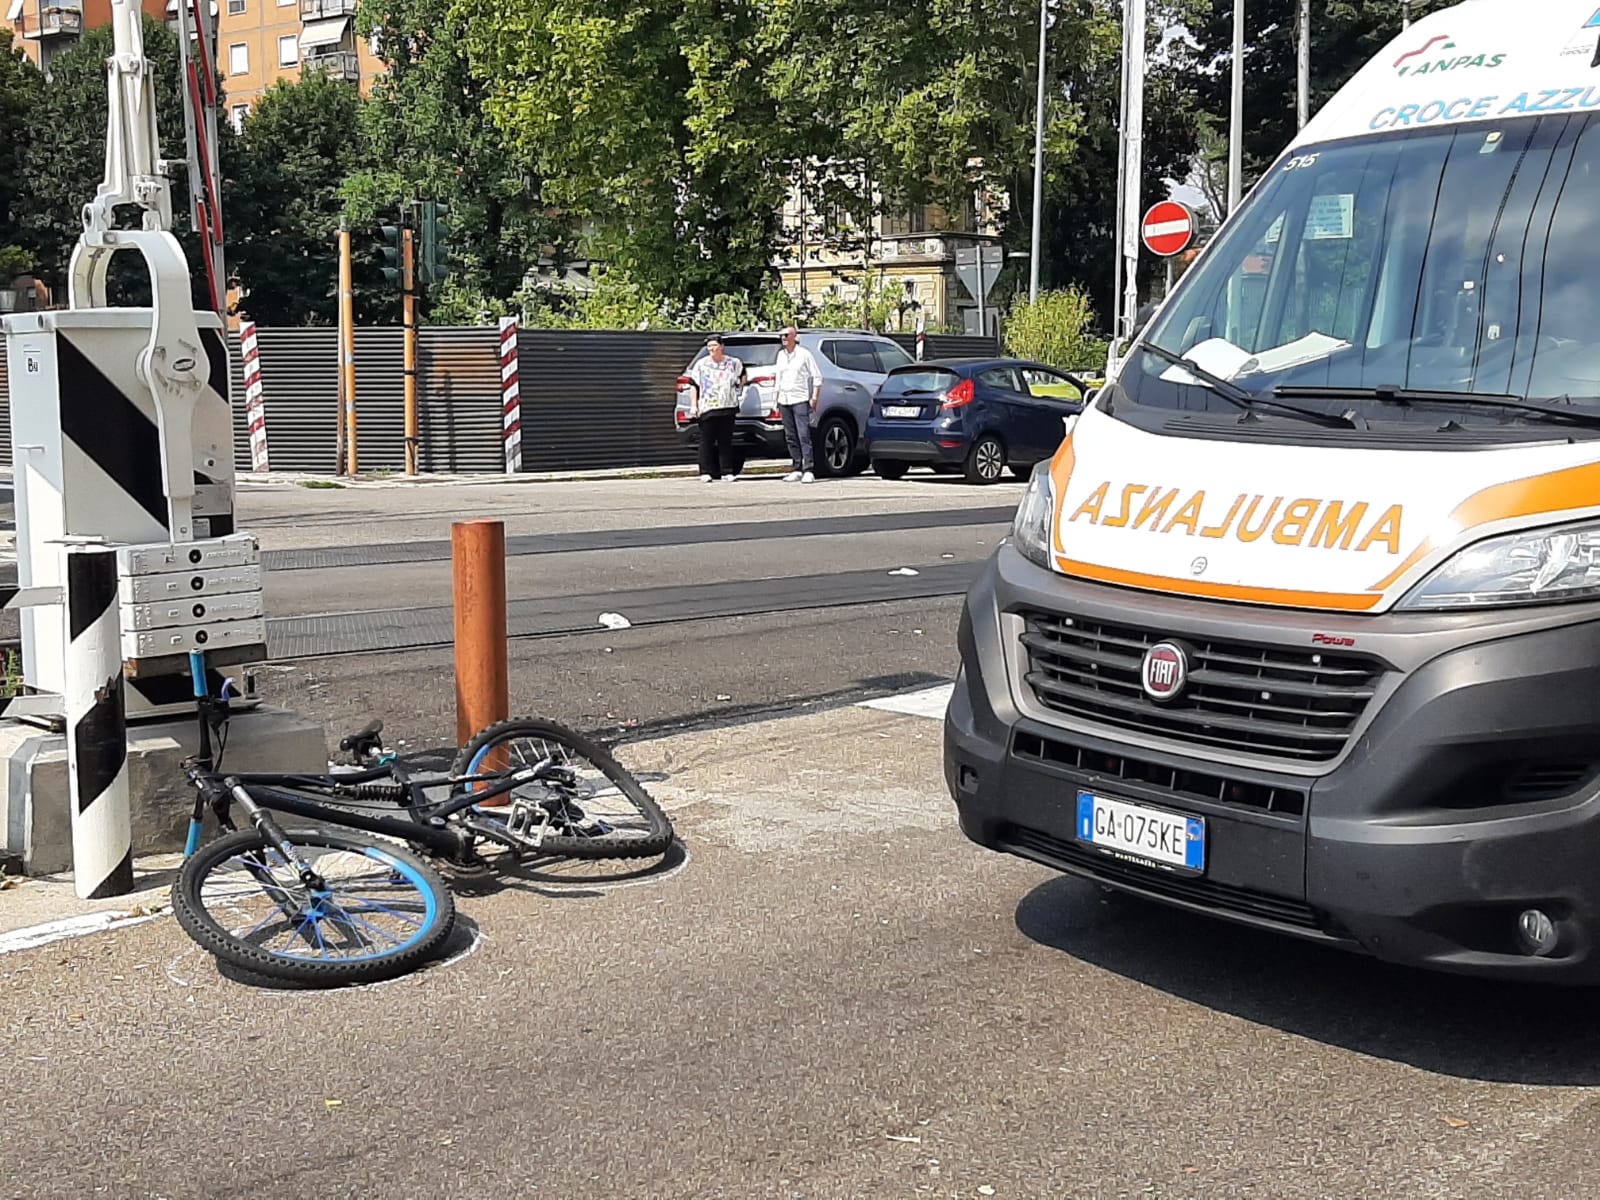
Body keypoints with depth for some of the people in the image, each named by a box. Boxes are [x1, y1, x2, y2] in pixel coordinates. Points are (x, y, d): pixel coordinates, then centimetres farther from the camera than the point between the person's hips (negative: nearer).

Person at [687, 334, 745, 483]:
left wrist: (740, 387, 17)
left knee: (726, 441, 3)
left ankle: (727, 472, 6)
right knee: (707, 441, -4)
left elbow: (742, 374, 30)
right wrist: (694, 405, -2)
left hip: (728, 408, 2)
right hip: (707, 408, -2)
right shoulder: (701, 364, 4)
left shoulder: (733, 363, 9)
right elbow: (694, 385, 4)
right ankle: (706, 473, 0)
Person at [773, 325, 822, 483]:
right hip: (784, 401, 6)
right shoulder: (781, 355, 15)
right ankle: (797, 470, 11)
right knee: (790, 437, 6)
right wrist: (777, 399, 17)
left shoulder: (804, 354, -2)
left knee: (804, 435, -12)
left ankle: (808, 471, -14)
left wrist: (814, 398, -9)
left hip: (800, 400, -6)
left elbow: (817, 377, -1)